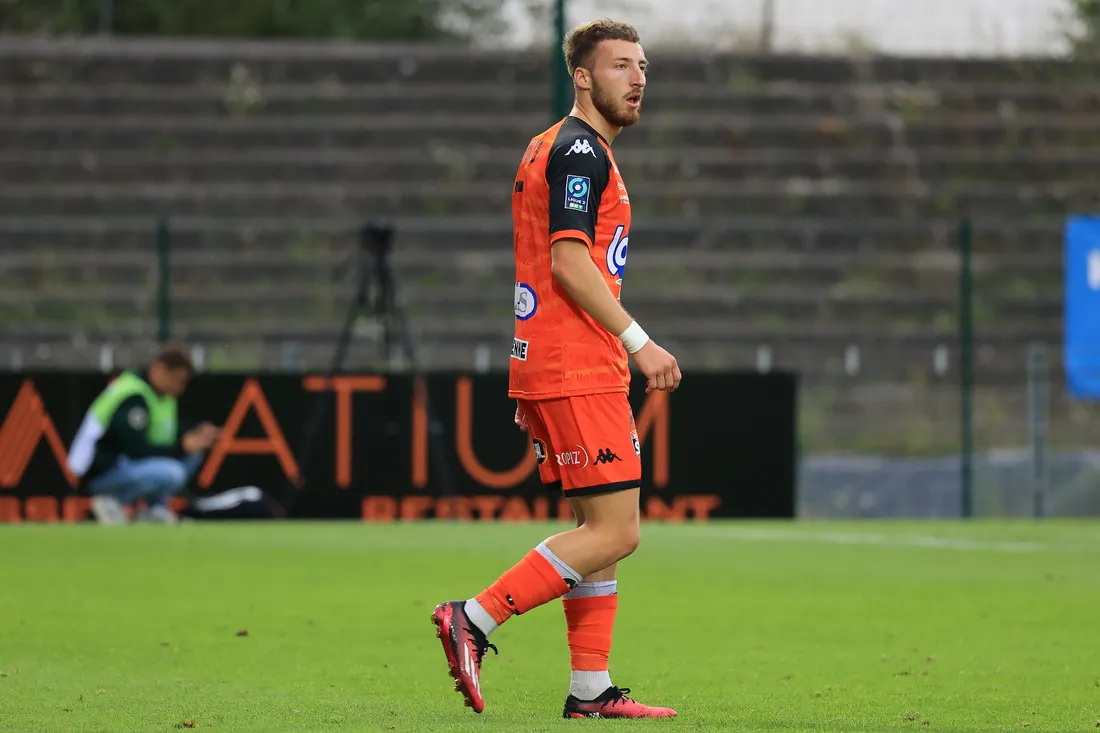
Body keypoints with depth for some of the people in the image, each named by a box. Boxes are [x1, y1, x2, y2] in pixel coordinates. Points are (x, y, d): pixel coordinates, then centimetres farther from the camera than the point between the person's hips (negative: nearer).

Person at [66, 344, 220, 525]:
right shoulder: (132, 395, -22)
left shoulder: (164, 394, 8)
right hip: (102, 474, -10)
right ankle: (112, 502, -11)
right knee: (170, 473, -31)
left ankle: (154, 510, 4)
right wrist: (183, 447, -24)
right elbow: (137, 451, -25)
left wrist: (196, 437, -4)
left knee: (193, 454, 5)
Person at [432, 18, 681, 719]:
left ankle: (590, 689, 9)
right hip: (580, 372, -11)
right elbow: (570, 262, -20)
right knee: (614, 531, -11)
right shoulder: (580, 152, -11)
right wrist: (638, 341, -19)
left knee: (601, 527, 10)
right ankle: (474, 620, -10)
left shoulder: (558, 149, 20)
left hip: (549, 367, 11)